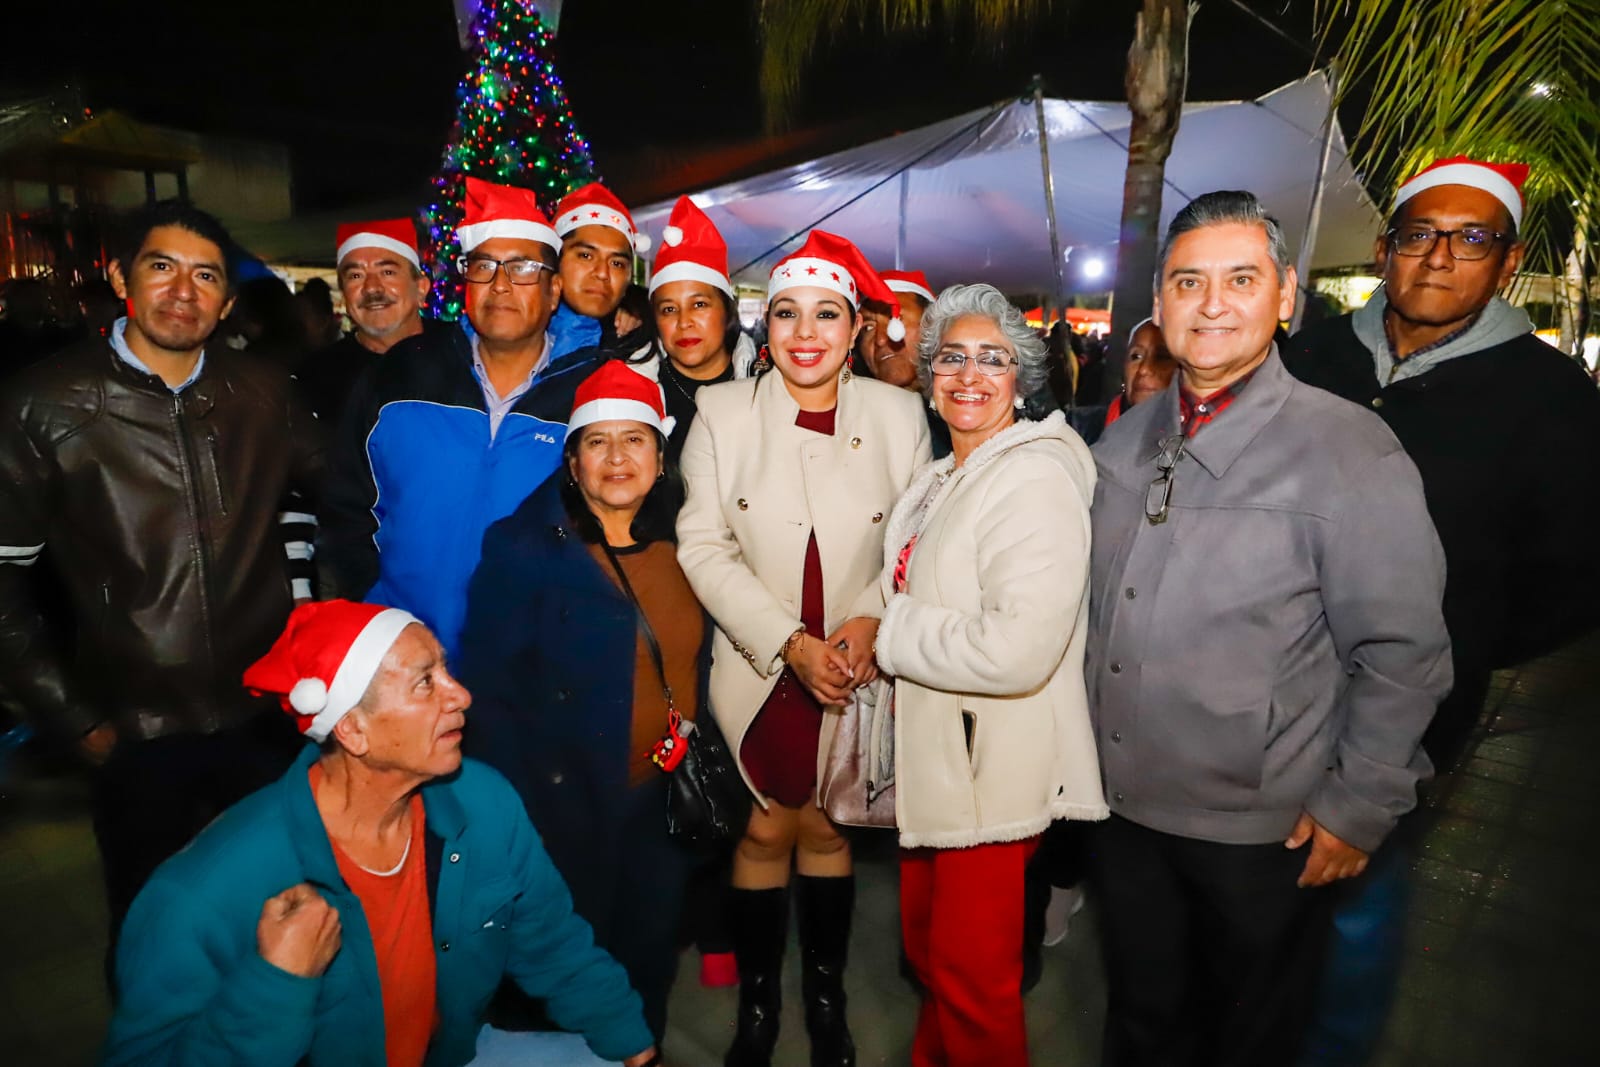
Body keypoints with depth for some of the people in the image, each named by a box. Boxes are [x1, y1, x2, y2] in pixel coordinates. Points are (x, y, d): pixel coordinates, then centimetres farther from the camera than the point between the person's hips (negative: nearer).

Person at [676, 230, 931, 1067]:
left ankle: (826, 997, 35)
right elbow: (702, 544, -9)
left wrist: (871, 622, -16)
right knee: (766, 832, 8)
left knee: (825, 827, 13)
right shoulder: (722, 410, -4)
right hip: (758, 668, -1)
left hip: (858, 670, 1)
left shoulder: (897, 412, -1)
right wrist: (791, 644, -16)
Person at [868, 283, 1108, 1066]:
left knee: (970, 972, 9)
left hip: (994, 769, -8)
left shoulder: (1036, 478, -18)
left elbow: (1018, 649, -29)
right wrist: (888, 637, 2)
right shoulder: (940, 480, 11)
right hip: (929, 758, 8)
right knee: (927, 949, 24)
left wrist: (887, 637, -17)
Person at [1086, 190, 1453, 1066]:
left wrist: (1359, 809, -12)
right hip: (1123, 806, 5)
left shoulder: (1347, 449, -16)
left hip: (1265, 832, -4)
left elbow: (1403, 655, -13)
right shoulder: (1124, 441, 2)